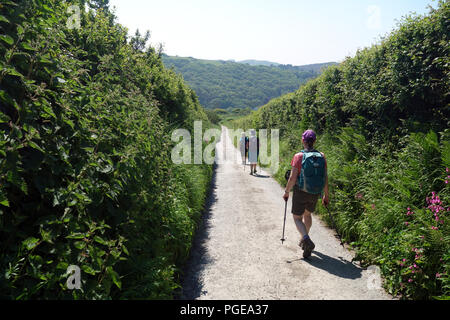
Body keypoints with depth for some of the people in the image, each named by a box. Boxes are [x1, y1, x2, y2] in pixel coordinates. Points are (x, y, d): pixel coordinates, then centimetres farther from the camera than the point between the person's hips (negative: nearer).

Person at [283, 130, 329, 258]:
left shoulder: (298, 156, -14)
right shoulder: (321, 156, -3)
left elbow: (292, 178, -16)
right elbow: (325, 178, 0)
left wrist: (286, 192, -2)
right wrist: (326, 195, 11)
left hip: (300, 192, -4)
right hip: (315, 194, 4)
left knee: (297, 218, 10)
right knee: (307, 214, 27)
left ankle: (307, 239, -15)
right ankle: (304, 240, 38)